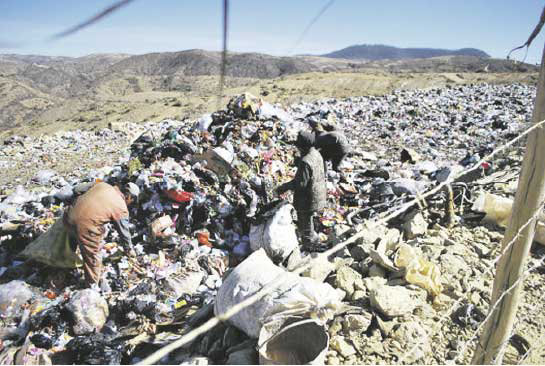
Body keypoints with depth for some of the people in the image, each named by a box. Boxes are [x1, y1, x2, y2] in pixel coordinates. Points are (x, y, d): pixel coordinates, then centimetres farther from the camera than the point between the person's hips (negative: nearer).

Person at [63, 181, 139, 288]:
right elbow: (124, 231, 9)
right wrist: (129, 249, 25)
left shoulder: (102, 185, 12)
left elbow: (84, 196, 22)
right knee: (92, 258, 15)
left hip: (69, 217, 6)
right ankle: (92, 285, 31)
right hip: (86, 227, -6)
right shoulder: (122, 209, -1)